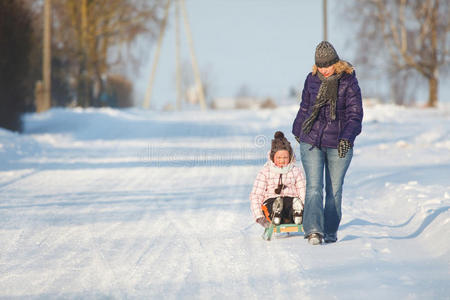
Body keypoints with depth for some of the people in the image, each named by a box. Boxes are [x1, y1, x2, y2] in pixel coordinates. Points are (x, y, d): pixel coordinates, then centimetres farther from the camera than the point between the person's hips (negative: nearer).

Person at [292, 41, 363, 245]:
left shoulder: (349, 82, -6)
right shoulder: (312, 79, 4)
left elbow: (355, 114, -8)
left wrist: (347, 138, -20)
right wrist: (298, 131, 28)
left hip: (339, 144, -2)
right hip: (311, 141, 2)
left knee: (334, 189, 7)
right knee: (314, 187, -10)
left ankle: (330, 232, 18)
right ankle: (314, 230, -18)